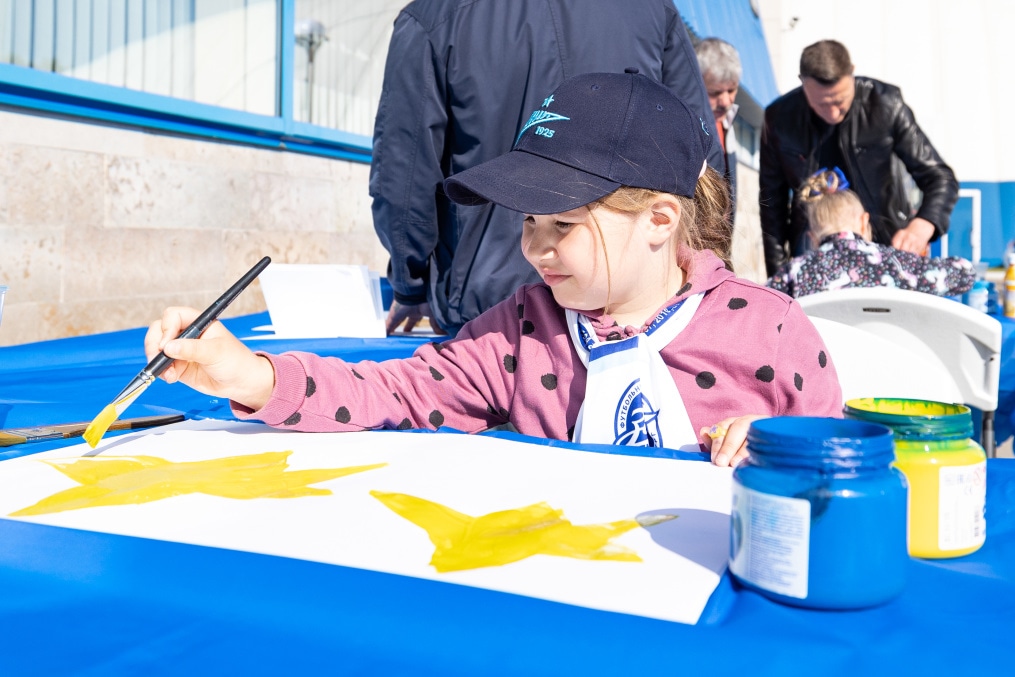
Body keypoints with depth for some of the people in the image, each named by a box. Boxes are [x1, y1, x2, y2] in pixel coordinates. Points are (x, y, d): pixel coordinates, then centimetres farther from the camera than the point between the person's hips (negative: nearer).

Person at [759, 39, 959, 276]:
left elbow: (942, 179, -8)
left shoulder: (885, 105, -11)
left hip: (886, 243, 0)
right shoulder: (779, 117, -7)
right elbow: (772, 202, 2)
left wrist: (921, 226, -30)